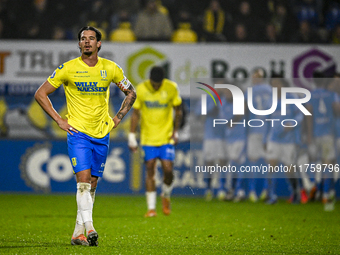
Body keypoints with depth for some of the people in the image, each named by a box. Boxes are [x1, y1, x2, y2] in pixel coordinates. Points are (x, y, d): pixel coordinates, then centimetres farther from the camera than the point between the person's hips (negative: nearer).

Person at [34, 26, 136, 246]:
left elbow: (131, 93, 18)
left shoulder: (111, 69, 3)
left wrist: (117, 119, 9)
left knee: (92, 185, 7)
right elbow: (41, 94, 2)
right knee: (83, 180, -18)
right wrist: (59, 120, -4)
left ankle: (78, 233, 16)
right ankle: (89, 228, -24)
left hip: (102, 135, 3)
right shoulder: (68, 69, -5)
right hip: (78, 133, -3)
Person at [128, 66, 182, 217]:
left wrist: (176, 132, 4)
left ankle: (166, 196, 21)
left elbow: (178, 110, 8)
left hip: (167, 137, 0)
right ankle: (151, 208, 1)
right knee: (150, 170, -4)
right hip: (148, 137, 0)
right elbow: (135, 113, 2)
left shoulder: (172, 88, -5)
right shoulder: (141, 89, -5)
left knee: (168, 170, -9)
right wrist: (132, 136, -1)